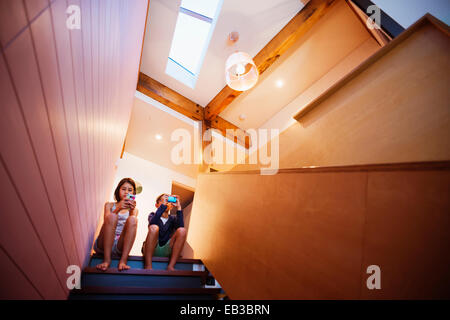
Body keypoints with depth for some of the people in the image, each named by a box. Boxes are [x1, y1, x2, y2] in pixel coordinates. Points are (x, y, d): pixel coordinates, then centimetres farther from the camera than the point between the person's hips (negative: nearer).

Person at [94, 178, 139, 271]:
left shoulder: (134, 209, 18)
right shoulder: (109, 205, 17)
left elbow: (132, 225, -2)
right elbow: (107, 220, -4)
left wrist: (131, 210, -21)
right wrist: (118, 209, -23)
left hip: (120, 245, 1)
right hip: (103, 244, 0)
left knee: (132, 220, -26)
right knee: (111, 216, -27)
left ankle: (123, 261, -32)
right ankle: (106, 259, -29)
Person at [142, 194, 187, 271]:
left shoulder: (172, 218, 12)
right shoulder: (153, 215, 8)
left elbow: (180, 226, -14)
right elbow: (152, 223, -20)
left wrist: (178, 207, -17)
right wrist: (163, 205, -22)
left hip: (166, 251, 2)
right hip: (151, 250, -2)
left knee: (182, 230, -20)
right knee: (154, 227, -28)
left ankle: (171, 266, -22)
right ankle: (148, 266, -26)